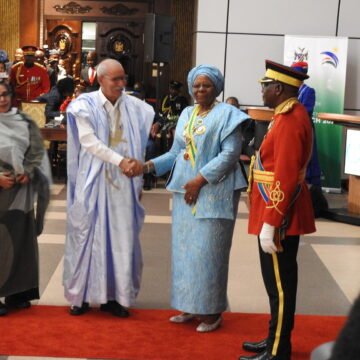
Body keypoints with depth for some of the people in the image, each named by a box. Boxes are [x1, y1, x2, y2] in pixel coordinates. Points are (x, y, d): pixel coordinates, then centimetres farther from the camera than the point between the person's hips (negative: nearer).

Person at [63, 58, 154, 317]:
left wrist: (138, 162, -15)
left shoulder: (135, 107, 4)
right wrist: (120, 161, -18)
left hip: (124, 183, 3)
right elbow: (89, 142, -12)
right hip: (93, 182, -2)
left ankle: (113, 295, 14)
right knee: (88, 235, 4)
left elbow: (145, 140, 2)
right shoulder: (85, 105, -4)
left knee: (122, 237, 4)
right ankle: (81, 294, 16)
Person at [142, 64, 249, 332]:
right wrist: (150, 165, -1)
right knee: (185, 248, 9)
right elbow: (176, 152, 14)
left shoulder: (226, 114, -5)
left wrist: (201, 179, -18)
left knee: (208, 249, -5)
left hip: (214, 192, -7)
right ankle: (191, 305, 20)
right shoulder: (186, 115, 15)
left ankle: (212, 310, 6)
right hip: (185, 190, 7)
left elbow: (230, 153, -14)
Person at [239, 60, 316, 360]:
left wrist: (270, 224, -24)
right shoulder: (291, 114, 12)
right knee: (277, 282, 18)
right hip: (280, 214, 10)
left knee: (280, 284, -1)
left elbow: (285, 179, -25)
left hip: (279, 218, -10)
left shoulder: (289, 121, -20)